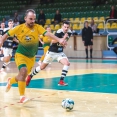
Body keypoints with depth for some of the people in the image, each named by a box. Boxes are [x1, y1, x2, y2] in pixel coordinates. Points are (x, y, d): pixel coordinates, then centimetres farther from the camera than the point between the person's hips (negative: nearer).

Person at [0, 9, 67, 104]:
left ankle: (10, 81, 51)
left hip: (31, 57, 3)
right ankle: (22, 96, -19)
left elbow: (47, 34, -28)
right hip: (20, 54, -3)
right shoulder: (19, 28, -13)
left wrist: (59, 40, -43)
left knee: (23, 76, 15)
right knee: (23, 71, -28)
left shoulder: (37, 27, -13)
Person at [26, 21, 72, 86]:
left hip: (60, 53, 5)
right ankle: (30, 76, 27)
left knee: (67, 63, -19)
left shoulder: (69, 33, -3)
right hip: (52, 52, -5)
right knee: (42, 67, 6)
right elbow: (53, 41, -33)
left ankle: (61, 81, -14)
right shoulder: (59, 32, -22)